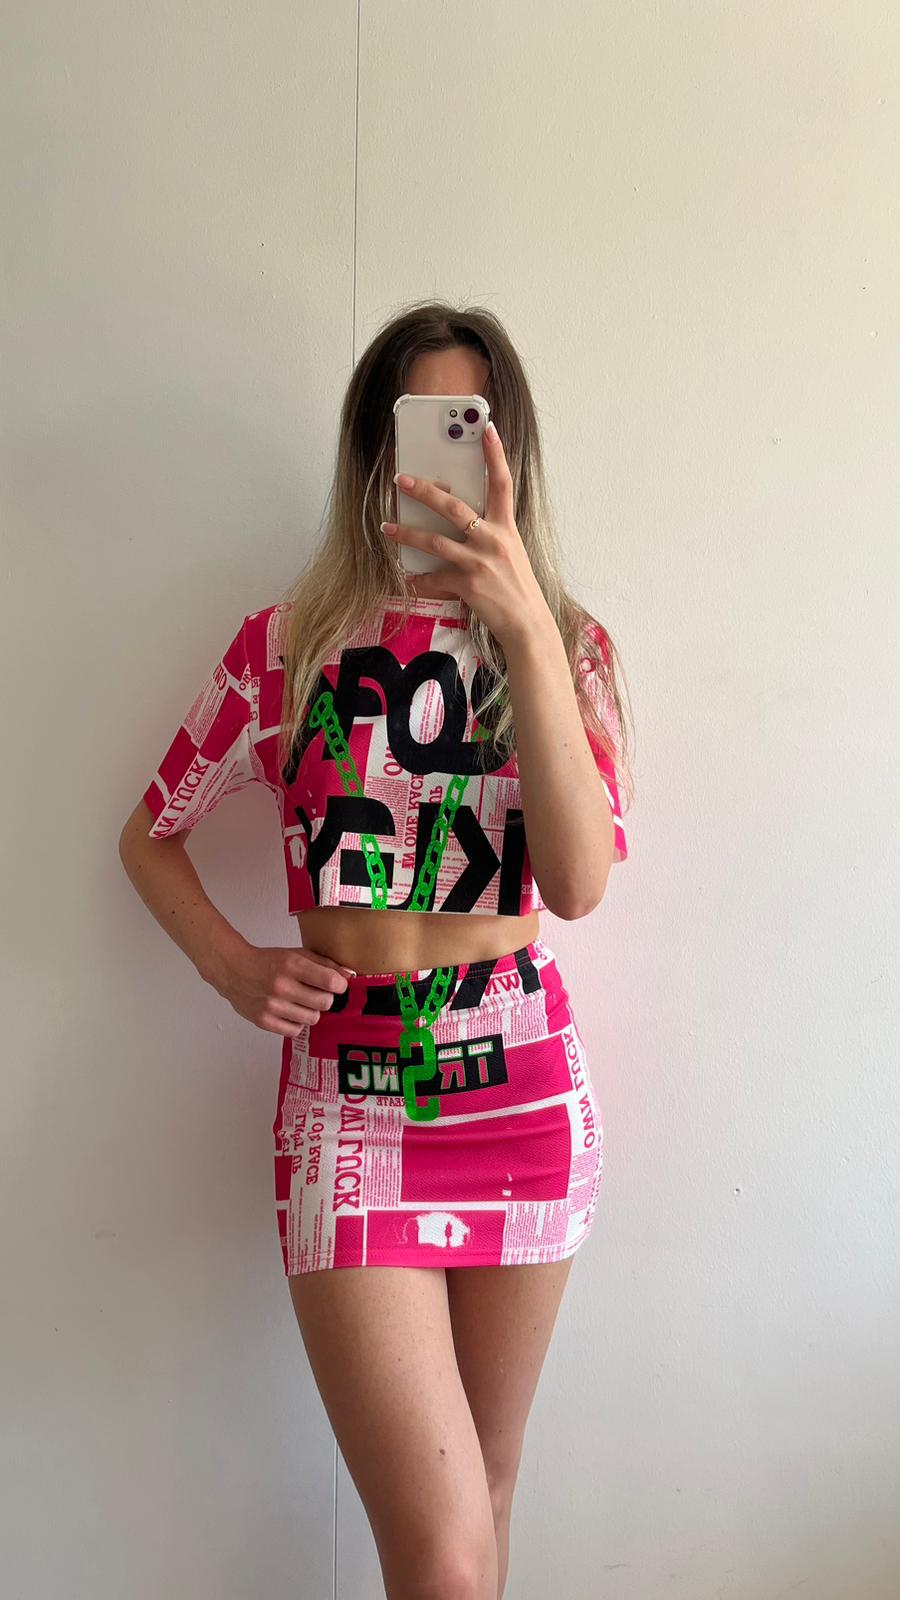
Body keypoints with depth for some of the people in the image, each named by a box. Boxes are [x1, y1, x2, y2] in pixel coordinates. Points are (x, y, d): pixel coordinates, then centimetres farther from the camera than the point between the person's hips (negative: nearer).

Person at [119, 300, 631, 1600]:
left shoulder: (564, 642, 3)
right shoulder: (287, 644, 1)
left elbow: (579, 884, -14)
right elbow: (150, 835, 13)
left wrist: (527, 628, -22)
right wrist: (233, 968, -4)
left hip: (527, 1088, 2)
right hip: (349, 1092, -2)